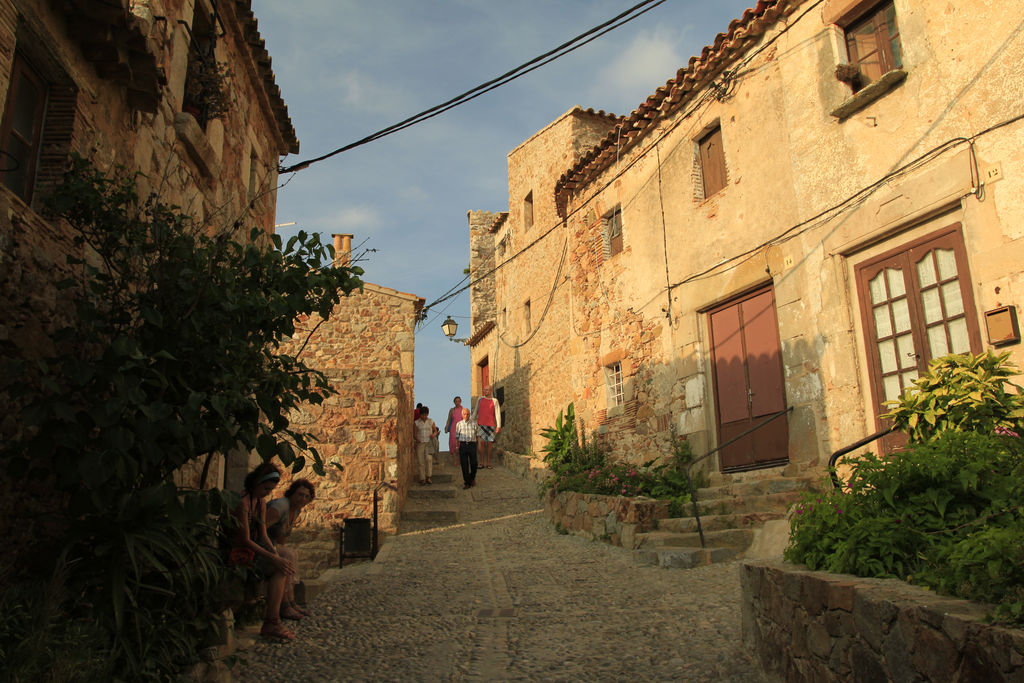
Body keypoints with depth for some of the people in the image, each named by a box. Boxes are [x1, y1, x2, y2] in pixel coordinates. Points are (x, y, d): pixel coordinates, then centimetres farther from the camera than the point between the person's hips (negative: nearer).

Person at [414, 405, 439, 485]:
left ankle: (428, 477, -9)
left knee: (429, 459, -19)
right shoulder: (416, 422, 4)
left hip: (429, 443, 0)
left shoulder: (431, 421, 7)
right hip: (420, 443, 0)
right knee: (421, 461, -1)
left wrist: (433, 434, -8)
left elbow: (435, 430, 15)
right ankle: (422, 479, 7)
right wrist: (416, 438, -11)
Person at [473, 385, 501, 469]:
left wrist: (498, 426, -9)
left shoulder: (494, 401, 6)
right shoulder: (480, 399, 11)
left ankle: (488, 463, 6)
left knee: (490, 443, 0)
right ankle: (482, 463, -1)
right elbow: (475, 411, 15)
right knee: (482, 443, -5)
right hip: (481, 424, 0)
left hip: (491, 425, 0)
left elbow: (498, 414, 0)